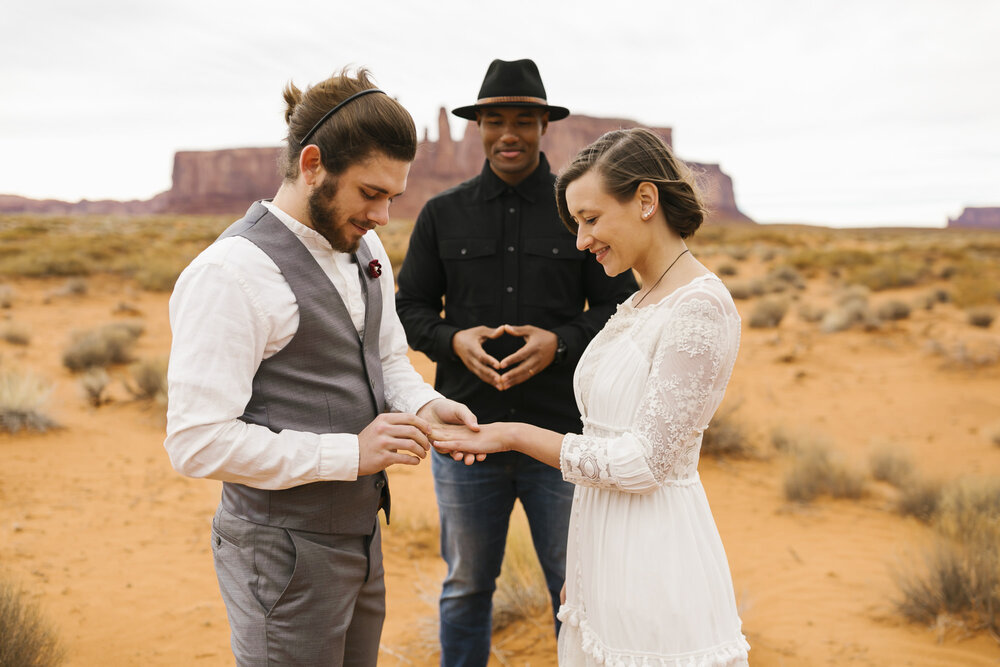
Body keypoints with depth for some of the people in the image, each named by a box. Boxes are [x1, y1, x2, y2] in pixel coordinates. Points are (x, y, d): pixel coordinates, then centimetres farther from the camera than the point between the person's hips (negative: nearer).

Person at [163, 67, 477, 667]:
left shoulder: (364, 247, 5)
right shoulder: (232, 273, -22)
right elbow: (198, 442, -25)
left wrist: (424, 405, -5)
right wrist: (350, 454, -24)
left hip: (360, 534, 8)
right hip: (287, 552, -8)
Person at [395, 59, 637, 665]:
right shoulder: (443, 215, 5)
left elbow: (621, 309, 1)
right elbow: (410, 308, 8)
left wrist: (560, 342, -17)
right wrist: (453, 340, -13)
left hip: (562, 434, -1)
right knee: (466, 587, 16)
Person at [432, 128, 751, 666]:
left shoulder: (702, 308, -18)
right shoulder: (641, 303, 11)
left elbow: (646, 462, -20)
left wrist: (514, 436, -14)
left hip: (655, 558, -8)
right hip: (604, 543, 8)